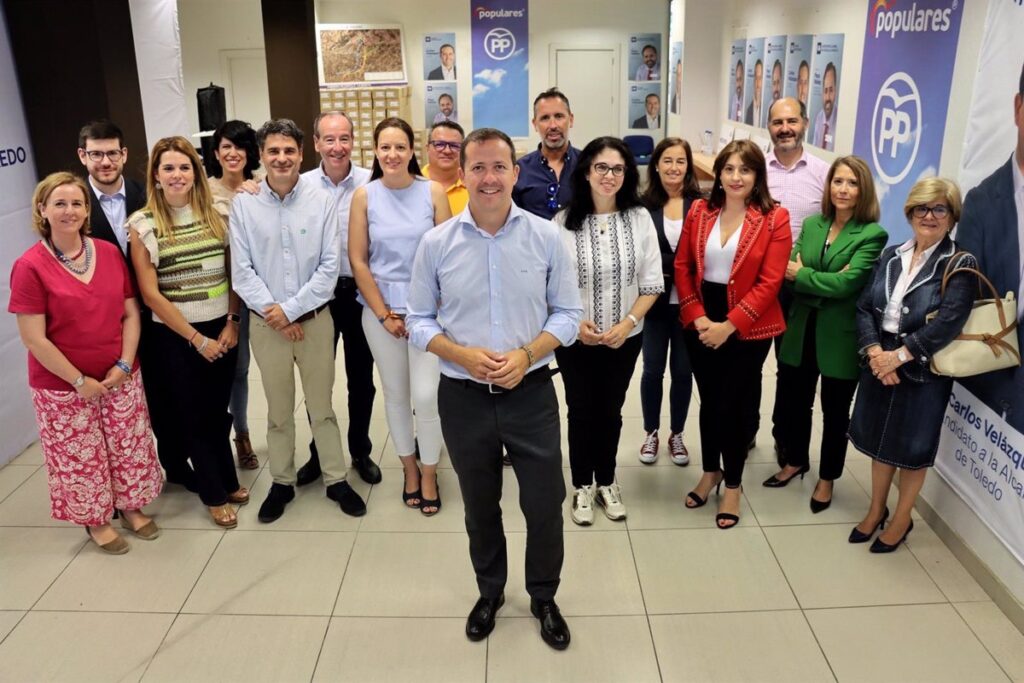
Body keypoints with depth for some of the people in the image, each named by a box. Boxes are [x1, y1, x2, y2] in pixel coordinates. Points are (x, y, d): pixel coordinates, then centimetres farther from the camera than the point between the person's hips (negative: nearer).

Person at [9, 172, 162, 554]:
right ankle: (96, 521, 34)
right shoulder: (30, 266, -15)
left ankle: (131, 506, 39)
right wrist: (80, 381, -14)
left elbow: (131, 313, 2)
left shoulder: (109, 253, -2)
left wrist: (124, 364, -8)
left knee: (129, 448, 16)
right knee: (81, 459, 13)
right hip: (63, 387, -3)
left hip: (120, 378, 4)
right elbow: (33, 339, -15)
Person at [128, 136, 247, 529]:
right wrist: (196, 338, -10)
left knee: (218, 410, 14)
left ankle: (227, 480, 34)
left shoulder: (215, 213, 1)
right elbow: (150, 293, -9)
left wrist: (232, 323, -7)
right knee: (191, 415, 10)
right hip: (174, 336, -2)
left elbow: (234, 272, 3)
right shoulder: (143, 224, -8)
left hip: (222, 329, 3)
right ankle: (216, 494, 25)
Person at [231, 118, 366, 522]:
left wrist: (290, 309, -12)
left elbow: (329, 266, -8)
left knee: (321, 406, 11)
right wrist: (272, 311, -12)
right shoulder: (243, 204, -4)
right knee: (278, 410, 14)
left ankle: (336, 480, 26)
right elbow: (242, 269, -4)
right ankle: (281, 483, 30)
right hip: (265, 322, 1)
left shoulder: (322, 200, -6)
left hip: (315, 318, -1)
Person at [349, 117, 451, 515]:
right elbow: (358, 261, -1)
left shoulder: (433, 192, -4)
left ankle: (429, 477, 16)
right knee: (395, 393, 10)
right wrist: (384, 314, -5)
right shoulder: (364, 196, -2)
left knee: (426, 396, -5)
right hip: (380, 309, 1)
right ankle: (409, 470, 30)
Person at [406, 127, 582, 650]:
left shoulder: (546, 237, -6)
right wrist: (464, 355, -17)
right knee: (479, 505, 18)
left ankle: (544, 597, 36)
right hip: (463, 396, 1)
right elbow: (420, 320, 1)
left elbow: (567, 314, -1)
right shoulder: (436, 243, -5)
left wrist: (525, 355, -18)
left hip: (531, 392, 0)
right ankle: (489, 592, 43)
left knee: (545, 503, 8)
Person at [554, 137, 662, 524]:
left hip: (625, 337, 2)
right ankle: (582, 486, 32)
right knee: (581, 411, 12)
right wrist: (574, 321, -17)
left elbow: (652, 283, -5)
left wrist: (627, 323, -15)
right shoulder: (564, 221, -12)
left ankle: (606, 482, 36)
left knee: (610, 411, 16)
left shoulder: (640, 218, -8)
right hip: (575, 337, -1)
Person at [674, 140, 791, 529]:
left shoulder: (775, 219, -8)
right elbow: (682, 267, 3)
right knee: (709, 402, 15)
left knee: (735, 406, 6)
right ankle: (710, 471, 36)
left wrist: (729, 325, -16)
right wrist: (697, 316, -9)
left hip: (748, 329, -3)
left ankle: (733, 485, 26)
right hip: (701, 324, 3)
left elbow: (769, 283, -12)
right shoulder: (699, 212, 2)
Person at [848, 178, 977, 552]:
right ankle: (876, 511, 36)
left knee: (912, 448, 10)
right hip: (879, 364, 4)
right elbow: (864, 307, -1)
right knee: (880, 441, 17)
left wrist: (899, 356, -23)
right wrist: (874, 351, -16)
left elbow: (948, 322, -21)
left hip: (923, 372, -4)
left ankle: (901, 519, 32)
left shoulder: (961, 265, -10)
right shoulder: (890, 256, 5)